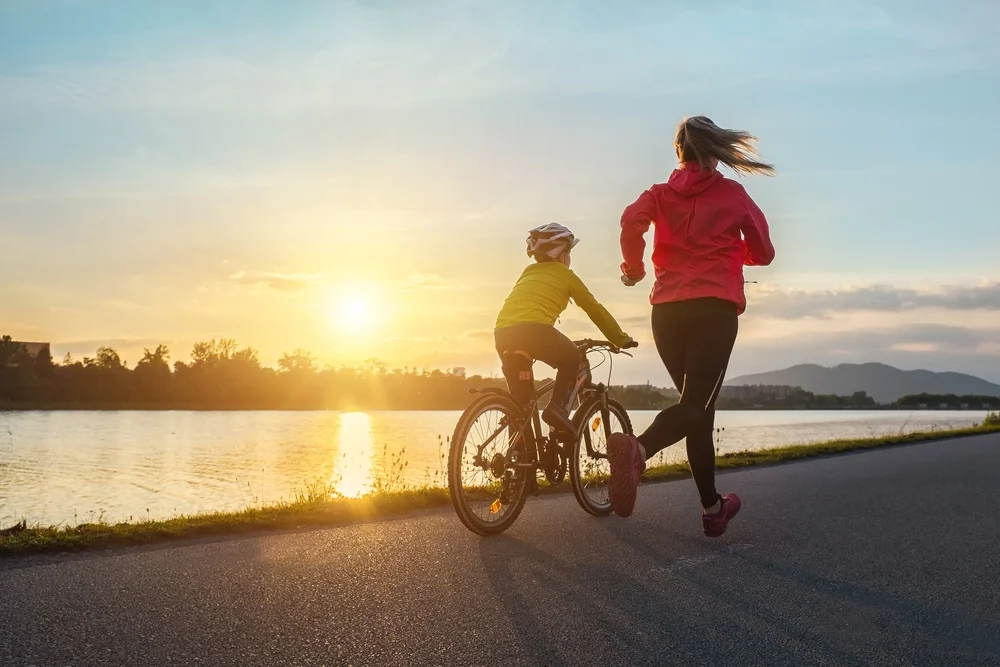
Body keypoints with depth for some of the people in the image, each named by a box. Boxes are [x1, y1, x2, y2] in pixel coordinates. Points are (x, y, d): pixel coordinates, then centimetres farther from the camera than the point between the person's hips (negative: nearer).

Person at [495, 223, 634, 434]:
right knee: (572, 358, 22)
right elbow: (595, 309, 22)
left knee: (519, 398, 19)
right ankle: (557, 406, 4)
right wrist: (621, 339, 33)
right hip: (534, 329, -5)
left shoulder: (528, 272, 32)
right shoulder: (565, 274, 18)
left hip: (503, 333, 5)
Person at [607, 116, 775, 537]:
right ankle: (638, 448, -44)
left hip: (667, 311, 3)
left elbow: (631, 223, -8)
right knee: (696, 405, -12)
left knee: (699, 406, 14)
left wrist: (633, 267, 8)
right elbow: (763, 253, 14)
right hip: (715, 309, -3)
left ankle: (712, 509, 19)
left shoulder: (659, 194, 13)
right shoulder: (733, 194, 11)